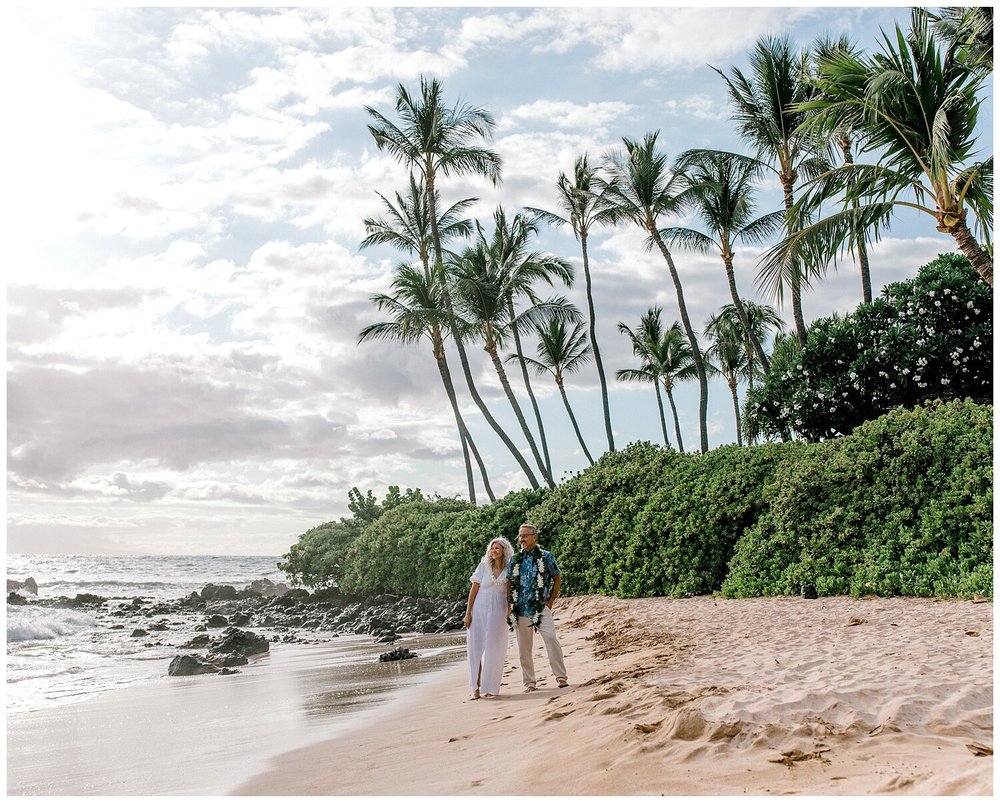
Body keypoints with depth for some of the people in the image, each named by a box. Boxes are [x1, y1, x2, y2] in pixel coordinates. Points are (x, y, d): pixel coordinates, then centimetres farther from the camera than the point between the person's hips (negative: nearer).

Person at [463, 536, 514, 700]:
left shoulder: (509, 569, 2)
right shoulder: (483, 566, 1)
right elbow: (473, 590, 1)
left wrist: (509, 612, -2)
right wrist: (468, 613, -3)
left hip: (498, 613, 0)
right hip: (479, 611, 0)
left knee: (494, 649, 3)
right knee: (476, 648, -1)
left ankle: (490, 688, 13)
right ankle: (476, 688, 4)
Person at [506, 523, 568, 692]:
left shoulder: (546, 556, 2)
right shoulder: (515, 560, 10)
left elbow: (557, 579, 8)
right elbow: (509, 583, 14)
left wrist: (552, 599, 0)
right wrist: (509, 605, 4)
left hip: (541, 607, -3)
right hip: (520, 609, 3)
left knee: (551, 638, -18)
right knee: (524, 646, 5)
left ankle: (561, 677, -10)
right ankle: (529, 682, 15)